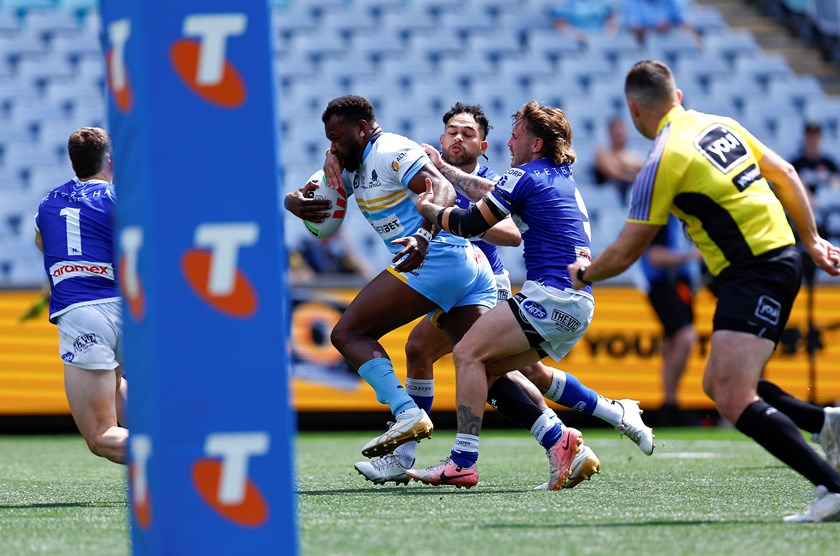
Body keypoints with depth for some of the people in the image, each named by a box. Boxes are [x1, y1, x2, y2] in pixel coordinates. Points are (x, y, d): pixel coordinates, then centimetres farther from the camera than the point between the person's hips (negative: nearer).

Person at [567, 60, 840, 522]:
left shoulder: (663, 162, -12)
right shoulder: (720, 126, 12)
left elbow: (624, 253, -6)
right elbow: (784, 174, 18)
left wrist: (583, 274, 14)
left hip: (753, 273, -9)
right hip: (780, 256, 9)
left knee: (733, 400, -18)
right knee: (718, 385, 15)